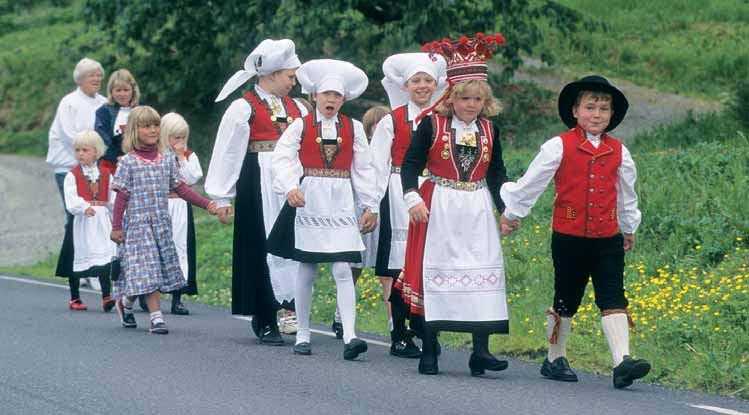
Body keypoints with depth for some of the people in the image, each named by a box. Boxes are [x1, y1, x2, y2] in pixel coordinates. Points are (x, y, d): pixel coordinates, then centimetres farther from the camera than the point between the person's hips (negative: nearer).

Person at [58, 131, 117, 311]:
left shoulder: (106, 173, 7)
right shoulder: (72, 175, -1)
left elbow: (114, 198, 9)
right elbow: (71, 200, -14)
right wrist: (84, 207, -32)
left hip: (102, 219, 1)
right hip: (81, 221, -1)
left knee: (105, 256, -9)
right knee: (77, 258, 6)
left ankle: (106, 296, -11)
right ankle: (74, 298, 17)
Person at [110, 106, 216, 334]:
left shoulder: (167, 158, 6)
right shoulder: (128, 162, -6)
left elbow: (180, 187, 10)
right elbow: (121, 196, -5)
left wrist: (206, 204, 2)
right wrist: (116, 227, -8)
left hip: (162, 222, 5)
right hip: (137, 223, -5)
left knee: (161, 265, 9)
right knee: (147, 269, -9)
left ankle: (126, 301, 29)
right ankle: (156, 316, -6)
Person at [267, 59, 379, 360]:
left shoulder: (353, 128, 7)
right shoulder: (300, 126, 1)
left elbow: (363, 169, 9)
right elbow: (282, 158, -11)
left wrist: (370, 206, 7)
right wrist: (290, 187, -28)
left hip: (340, 206, 1)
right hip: (308, 202, -1)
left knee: (343, 270, -8)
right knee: (307, 270, 7)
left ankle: (349, 336, -16)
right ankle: (302, 334, 17)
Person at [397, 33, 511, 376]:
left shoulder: (489, 130, 7)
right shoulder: (431, 125, -4)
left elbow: (497, 173, 13)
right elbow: (411, 164, -5)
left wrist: (505, 209, 3)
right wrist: (413, 198, -19)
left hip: (478, 212, 3)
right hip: (438, 210, -3)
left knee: (483, 274, -4)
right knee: (435, 273, -1)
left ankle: (481, 350, -5)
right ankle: (429, 351, 5)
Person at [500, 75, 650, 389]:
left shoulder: (618, 152, 8)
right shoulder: (559, 146, -5)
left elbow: (626, 193, 23)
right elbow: (531, 182, 5)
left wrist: (629, 228, 32)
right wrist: (512, 212, 13)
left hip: (607, 238, 2)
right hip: (569, 236, -2)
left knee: (613, 299, -9)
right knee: (565, 301, 8)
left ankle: (622, 362, -18)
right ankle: (555, 359, 24)